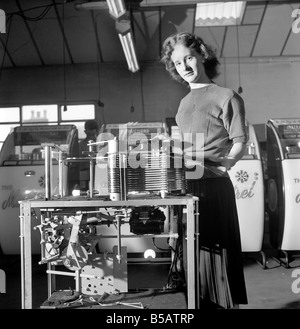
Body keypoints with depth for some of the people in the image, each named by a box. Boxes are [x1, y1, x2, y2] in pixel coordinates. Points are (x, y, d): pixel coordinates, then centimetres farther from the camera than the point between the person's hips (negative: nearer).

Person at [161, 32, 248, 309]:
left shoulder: (226, 97, -1)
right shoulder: (184, 103, 20)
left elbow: (240, 143, -8)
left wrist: (226, 162, -24)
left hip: (213, 185, -7)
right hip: (185, 186, 7)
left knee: (214, 252, -5)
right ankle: (198, 301, 24)